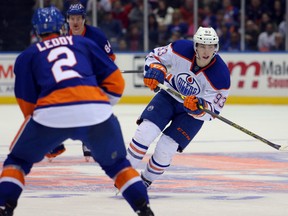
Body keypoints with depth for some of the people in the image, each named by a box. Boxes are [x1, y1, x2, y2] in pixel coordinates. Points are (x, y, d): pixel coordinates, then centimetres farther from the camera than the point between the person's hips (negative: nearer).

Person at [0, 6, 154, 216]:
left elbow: (28, 102, 17)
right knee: (116, 164, 25)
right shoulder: (84, 43, 25)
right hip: (96, 110, 2)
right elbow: (115, 81, 20)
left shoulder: (27, 56, 22)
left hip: (52, 112, -1)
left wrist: (48, 139, 29)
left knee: (18, 159, 21)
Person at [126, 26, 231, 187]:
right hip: (170, 96, 2)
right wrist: (155, 70, -28)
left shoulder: (221, 76, -28)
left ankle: (146, 181, 15)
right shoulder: (181, 49, -23)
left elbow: (212, 111, -23)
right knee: (146, 132, -18)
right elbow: (155, 56, -7)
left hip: (193, 112, -2)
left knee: (165, 149, -12)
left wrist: (199, 107, -44)